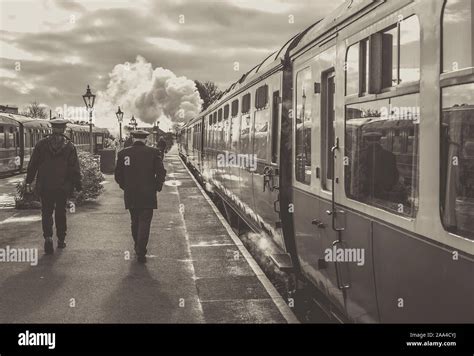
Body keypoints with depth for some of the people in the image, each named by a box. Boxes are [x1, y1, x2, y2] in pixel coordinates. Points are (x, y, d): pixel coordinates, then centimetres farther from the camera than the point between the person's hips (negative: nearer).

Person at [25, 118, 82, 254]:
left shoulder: (41, 144, -1)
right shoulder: (69, 146, -3)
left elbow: (33, 164, 1)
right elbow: (75, 168, -4)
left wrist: (29, 182, 8)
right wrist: (78, 186, 2)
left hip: (44, 186, 0)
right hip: (63, 187, 0)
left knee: (46, 212, 5)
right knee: (61, 212, 14)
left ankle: (48, 237, -15)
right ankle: (61, 239, 21)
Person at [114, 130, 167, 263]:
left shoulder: (123, 153, 1)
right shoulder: (153, 152, -5)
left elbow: (118, 175, 3)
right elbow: (161, 172, -9)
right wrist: (157, 187, 5)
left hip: (130, 196, 3)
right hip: (147, 195, -3)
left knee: (135, 222, 19)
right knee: (144, 223, 0)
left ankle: (138, 248, 31)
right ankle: (141, 253, -6)